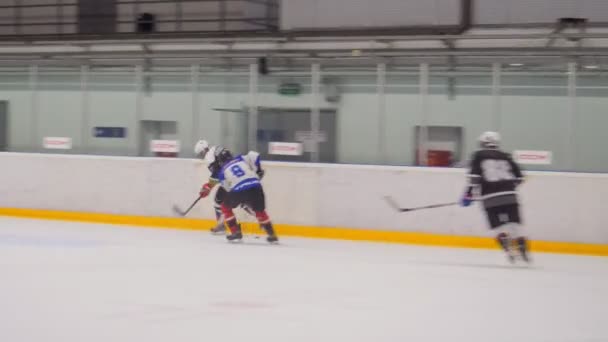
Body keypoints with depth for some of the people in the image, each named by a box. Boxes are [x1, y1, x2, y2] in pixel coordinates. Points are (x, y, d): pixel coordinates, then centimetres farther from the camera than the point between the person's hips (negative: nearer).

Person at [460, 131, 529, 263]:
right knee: (515, 224, 9)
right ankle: (523, 248, 2)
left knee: (498, 226, 2)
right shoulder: (505, 157, 16)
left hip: (490, 198, -3)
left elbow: (474, 176, -6)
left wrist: (470, 194, -1)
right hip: (509, 196, 3)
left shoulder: (479, 156, 7)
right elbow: (518, 177, 16)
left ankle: (509, 249, -14)